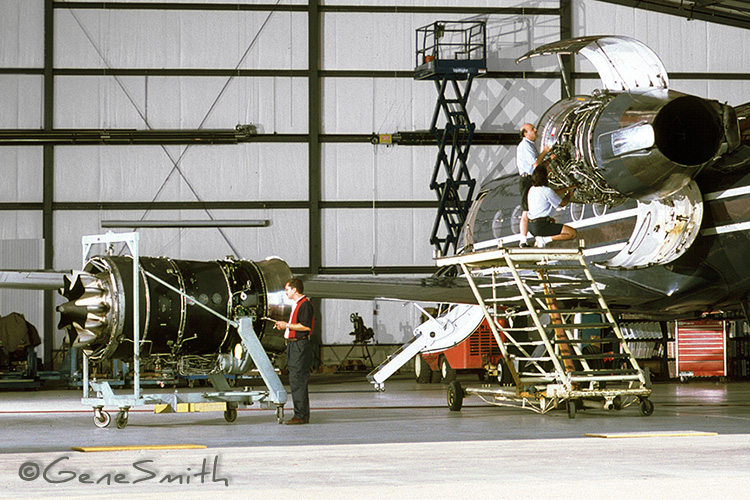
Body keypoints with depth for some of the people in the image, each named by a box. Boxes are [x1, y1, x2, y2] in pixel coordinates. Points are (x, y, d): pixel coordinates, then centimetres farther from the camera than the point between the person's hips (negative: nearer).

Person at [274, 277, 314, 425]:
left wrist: (287, 325, -14)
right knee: (294, 381, 10)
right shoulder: (296, 305, 21)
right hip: (293, 346, 11)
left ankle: (301, 415, -10)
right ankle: (300, 414, 14)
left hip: (300, 346, -11)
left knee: (298, 381, -11)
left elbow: (306, 326, -20)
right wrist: (284, 326, 12)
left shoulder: (305, 304, -12)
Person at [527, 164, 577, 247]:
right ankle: (545, 239, -14)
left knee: (552, 220, 43)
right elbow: (562, 203, 0)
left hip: (531, 226, 9)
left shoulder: (532, 189, 12)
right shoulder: (547, 191, -14)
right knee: (573, 233, -11)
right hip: (541, 226, -9)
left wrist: (568, 188, 35)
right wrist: (569, 195, 21)